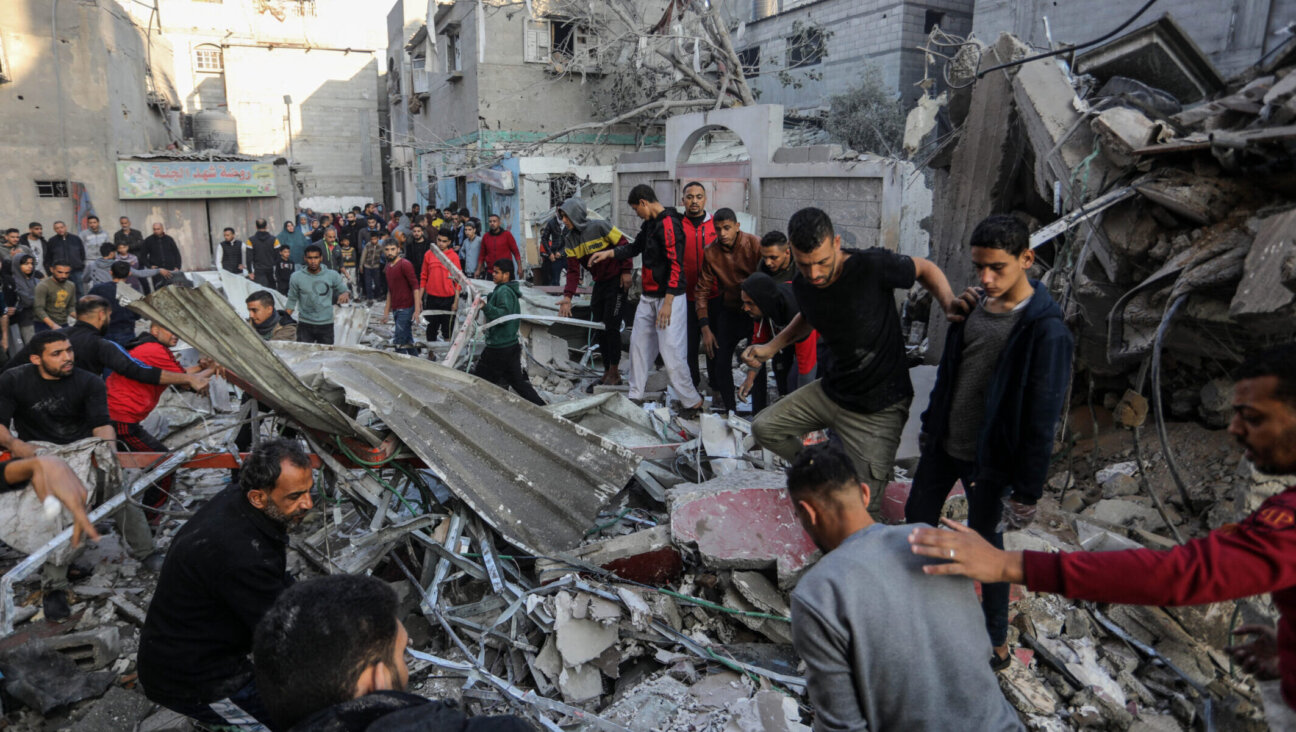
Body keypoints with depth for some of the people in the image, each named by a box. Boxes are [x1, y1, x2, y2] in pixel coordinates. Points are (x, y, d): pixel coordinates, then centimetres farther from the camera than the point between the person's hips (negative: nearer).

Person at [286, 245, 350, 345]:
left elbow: (344, 290, 4)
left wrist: (346, 294, -22)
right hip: (305, 325, 0)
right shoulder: (296, 277, -3)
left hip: (326, 325, 1)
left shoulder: (332, 275, -4)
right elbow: (292, 300, 5)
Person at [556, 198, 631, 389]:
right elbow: (573, 271, -2)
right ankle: (607, 372, 19)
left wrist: (626, 272, -11)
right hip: (599, 283, 7)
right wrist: (567, 297, -13)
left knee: (611, 327, -9)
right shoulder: (570, 239, 3)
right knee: (599, 328, 8)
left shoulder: (599, 226, -15)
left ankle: (614, 373, 2)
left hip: (616, 281, -7)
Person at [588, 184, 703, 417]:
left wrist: (668, 302, -24)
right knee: (638, 344, 13)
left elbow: (676, 265, -22)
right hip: (648, 297, 10)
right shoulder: (650, 224, 13)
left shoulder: (669, 224, -17)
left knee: (671, 352, -8)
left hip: (668, 297, -10)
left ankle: (692, 402, 6)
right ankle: (635, 395, 25)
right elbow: (636, 247, 27)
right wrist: (608, 253, 13)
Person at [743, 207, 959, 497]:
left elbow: (925, 269, -5)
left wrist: (950, 304, -24)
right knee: (764, 428, 7)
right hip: (830, 391, 6)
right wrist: (770, 348, 8)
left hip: (879, 409, -6)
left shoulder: (872, 266, -24)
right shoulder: (802, 287, -4)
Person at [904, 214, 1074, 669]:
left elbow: (1042, 419, -19)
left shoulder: (1046, 330, -23)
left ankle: (996, 642, 30)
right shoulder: (976, 302, -2)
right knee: (917, 519, 20)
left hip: (989, 458, -7)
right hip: (943, 443, 7)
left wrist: (1027, 492, -16)